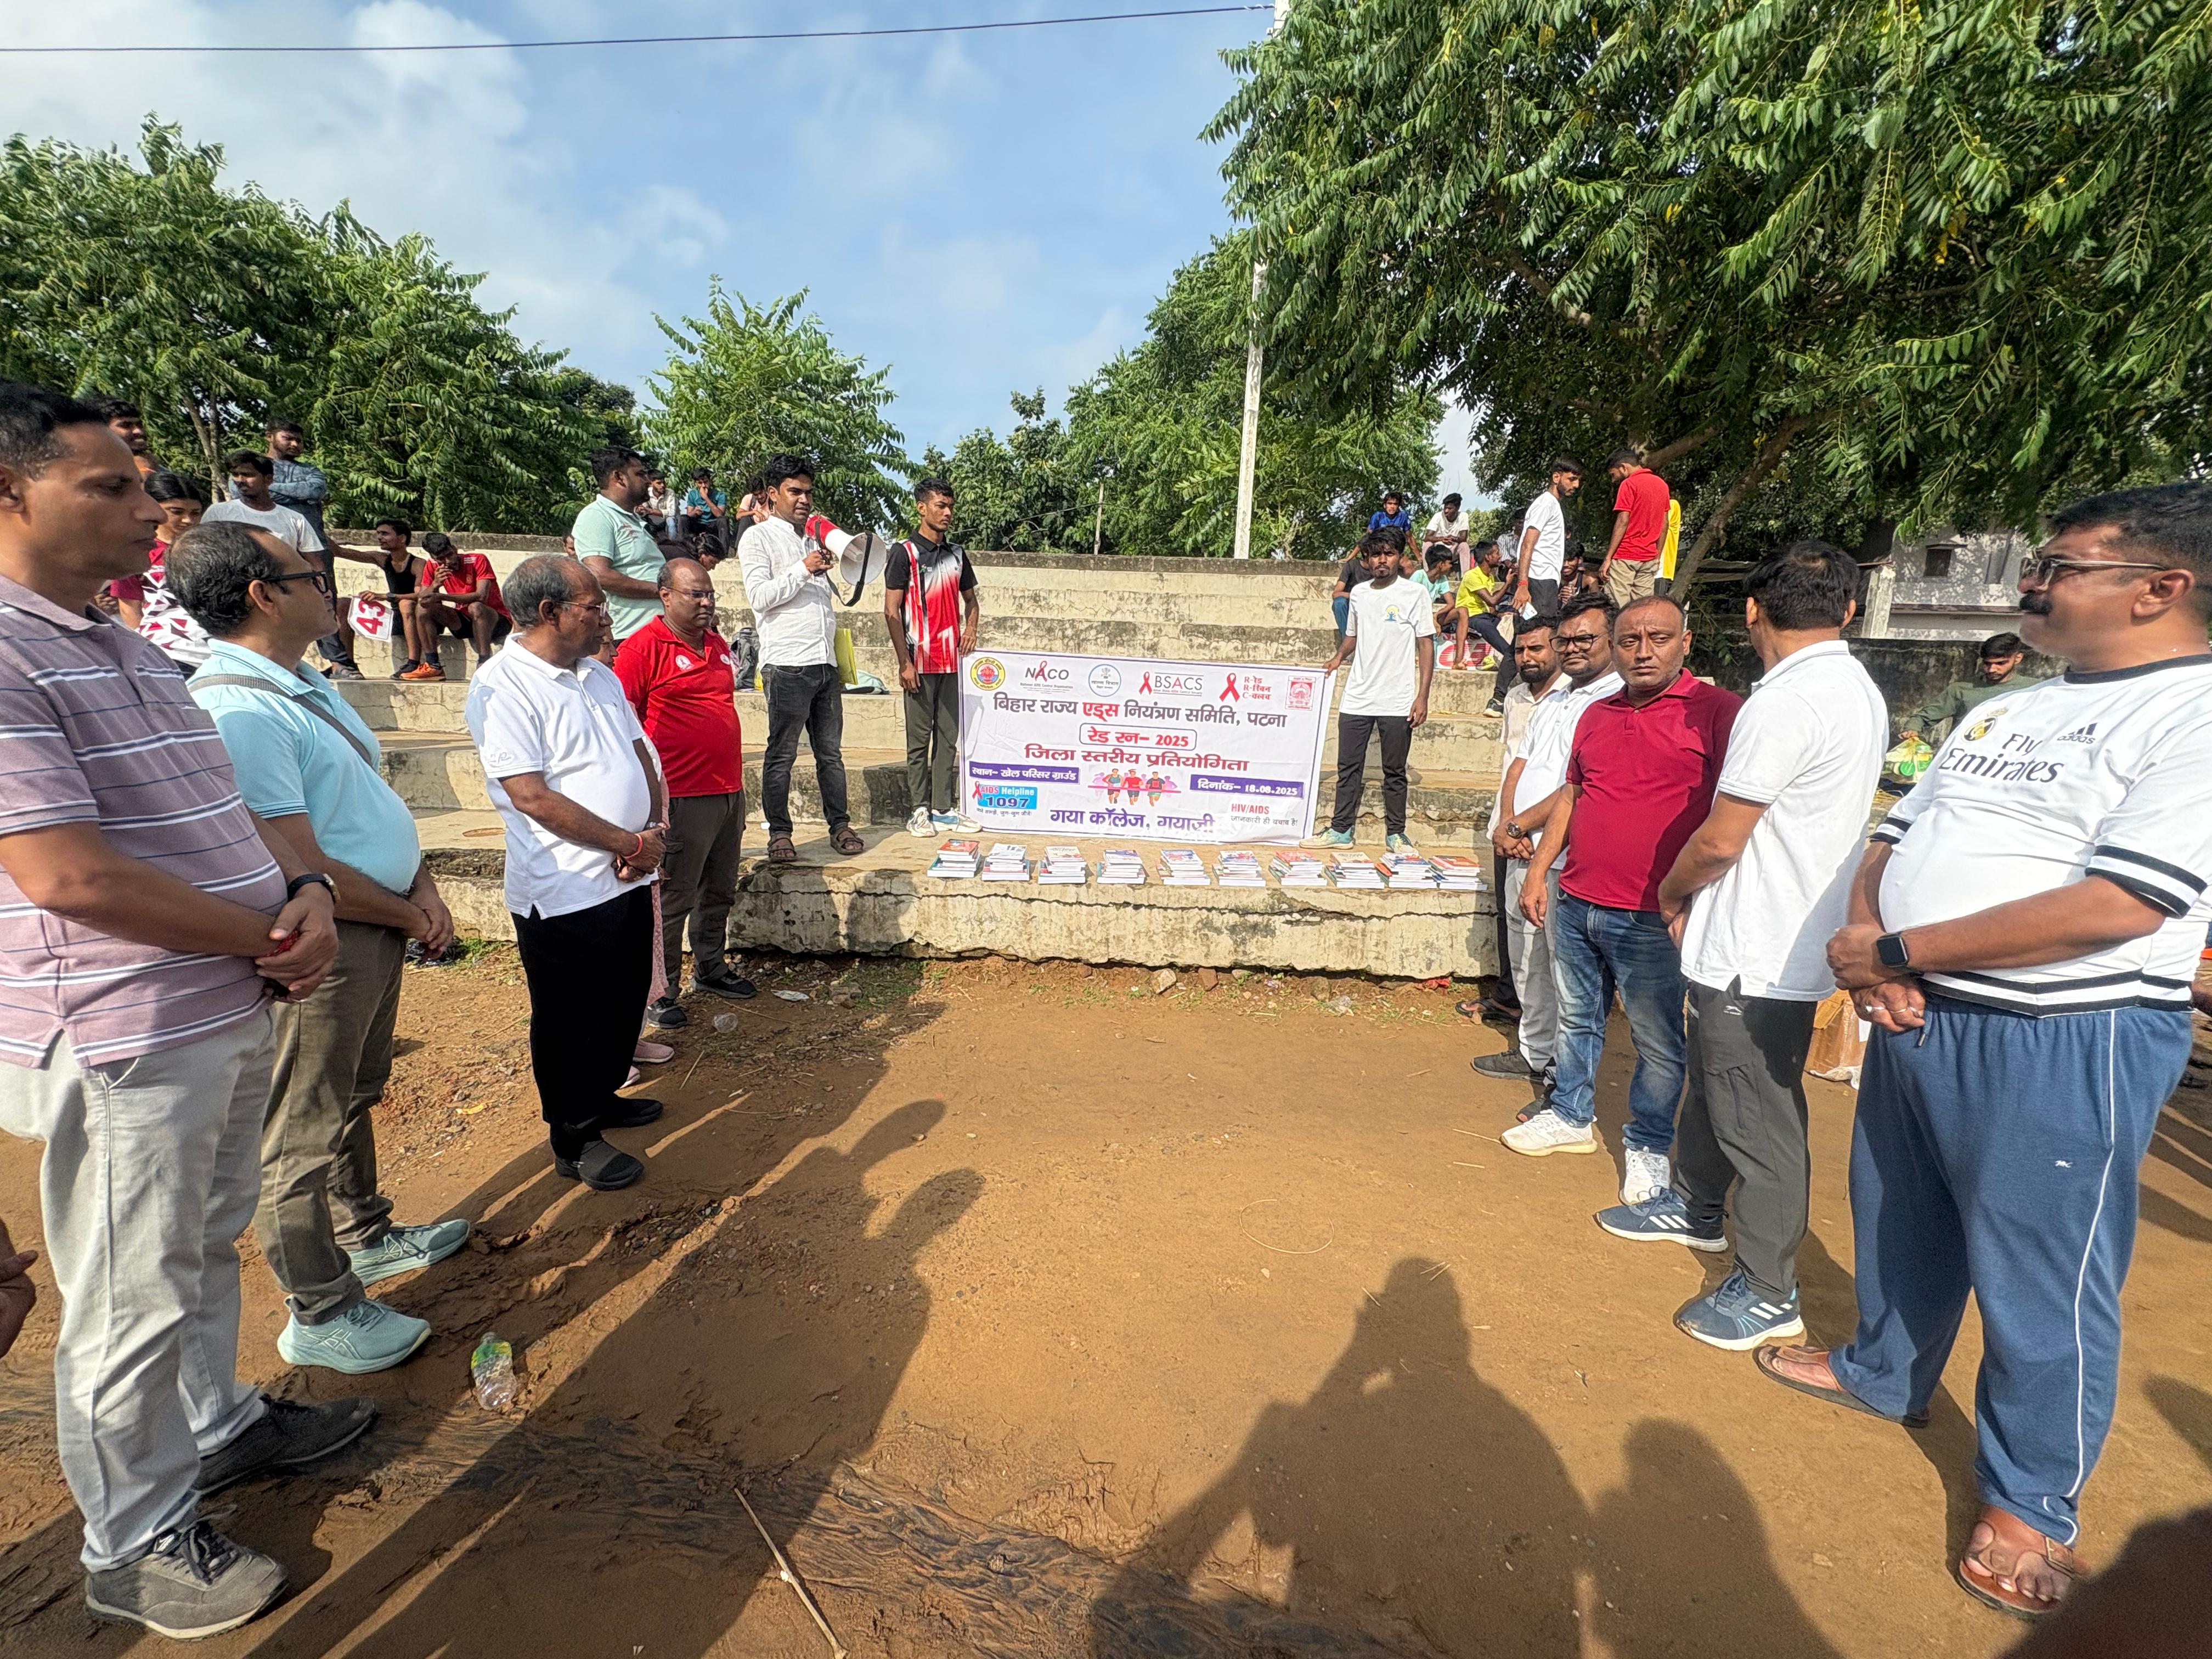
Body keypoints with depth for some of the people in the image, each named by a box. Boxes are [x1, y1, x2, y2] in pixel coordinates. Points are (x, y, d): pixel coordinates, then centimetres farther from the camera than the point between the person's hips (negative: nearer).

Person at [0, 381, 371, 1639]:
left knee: (208, 1250, 24)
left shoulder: (135, 652, 11)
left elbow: (228, 804, 15)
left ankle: (218, 1425, 45)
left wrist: (306, 891, -4)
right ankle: (137, 1546, 28)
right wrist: (271, 942, -14)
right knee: (136, 1301, 8)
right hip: (123, 1045, -8)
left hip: (234, 1016, 9)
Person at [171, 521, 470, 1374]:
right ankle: (319, 1313, 22)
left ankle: (366, 1235, 44)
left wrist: (423, 887, 1)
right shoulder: (236, 712, -23)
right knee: (306, 1130, 6)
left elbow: (373, 800, 14)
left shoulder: (306, 685, 9)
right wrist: (406, 915, -11)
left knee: (354, 1098, 24)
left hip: (377, 925, 10)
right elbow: (303, 869, -24)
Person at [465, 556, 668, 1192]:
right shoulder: (502, 686, -15)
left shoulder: (599, 675, 10)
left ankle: (602, 1098, 43)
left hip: (628, 879, 8)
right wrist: (629, 843, -16)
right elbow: (533, 797, -21)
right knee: (570, 1021, 9)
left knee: (624, 1004, 21)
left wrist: (653, 831, -6)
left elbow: (639, 753, 12)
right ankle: (574, 1140, 26)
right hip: (565, 894, -8)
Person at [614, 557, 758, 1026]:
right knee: (672, 899, 1)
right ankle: (658, 992, 13)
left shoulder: (717, 645, 14)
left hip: (729, 792, 8)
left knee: (720, 892, 18)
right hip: (683, 798, -8)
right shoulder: (644, 646, -10)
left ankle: (711, 967, 35)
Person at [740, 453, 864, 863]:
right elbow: (761, 596, -10)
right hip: (787, 664, -6)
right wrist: (804, 569, -13)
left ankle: (840, 825, 14)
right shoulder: (758, 538, 3)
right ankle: (779, 833, 6)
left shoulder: (814, 538, 22)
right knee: (782, 753, -2)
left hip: (826, 662, 6)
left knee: (831, 751, 8)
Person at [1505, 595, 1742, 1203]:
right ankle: (1572, 1115, 35)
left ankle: (1648, 1146, 24)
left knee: (1659, 1042, 7)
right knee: (1577, 1019, 18)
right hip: (1577, 903, 6)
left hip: (1652, 918, -6)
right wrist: (1538, 872, 14)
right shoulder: (1597, 715, 12)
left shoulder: (1717, 711, -7)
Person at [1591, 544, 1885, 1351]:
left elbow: (1720, 839, -20)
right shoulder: (1859, 692, 9)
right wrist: (1696, 901, 11)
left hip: (1759, 954, -10)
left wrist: (1672, 892, 1)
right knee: (1713, 1087, 24)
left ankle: (1769, 1294, 18)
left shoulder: (1786, 701, -22)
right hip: (1793, 936, 10)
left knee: (1761, 1126, 3)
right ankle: (1695, 1208, 43)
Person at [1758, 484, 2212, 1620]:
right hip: (1918, 1017, 7)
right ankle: (1883, 1372, 45)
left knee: (2043, 1281, 7)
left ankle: (2034, 1502, 28)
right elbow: (1894, 839, 12)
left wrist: (1896, 952, -18)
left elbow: (2116, 906, -23)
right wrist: (1865, 946, -8)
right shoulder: (2005, 710, 12)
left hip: (2066, 1044, -7)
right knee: (1899, 1221, 22)